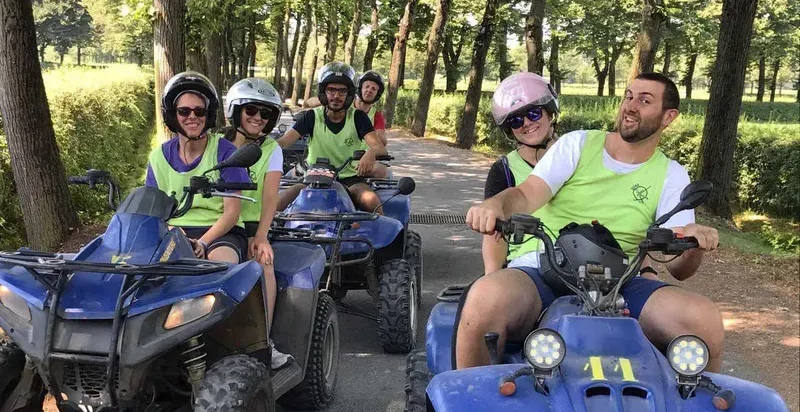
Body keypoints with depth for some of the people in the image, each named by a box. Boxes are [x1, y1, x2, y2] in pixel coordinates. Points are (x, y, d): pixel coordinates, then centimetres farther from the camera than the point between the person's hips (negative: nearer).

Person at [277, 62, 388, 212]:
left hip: (351, 180, -1)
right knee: (276, 203, -22)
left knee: (372, 201, -32)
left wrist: (371, 152, -39)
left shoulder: (357, 117, -1)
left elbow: (380, 147, -14)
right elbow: (284, 141, -9)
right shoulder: (312, 117, 2)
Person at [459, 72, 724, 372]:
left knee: (705, 319, -24)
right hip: (542, 271, -1)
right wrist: (495, 205, -28)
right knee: (485, 299, -35)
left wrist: (694, 244, -21)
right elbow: (526, 195, -4)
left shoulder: (671, 176, 13)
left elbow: (678, 267, 3)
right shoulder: (577, 144, 11)